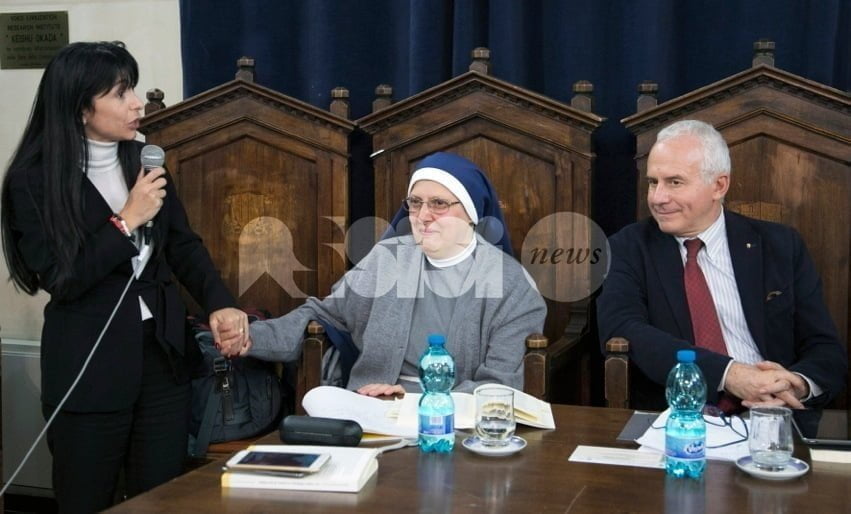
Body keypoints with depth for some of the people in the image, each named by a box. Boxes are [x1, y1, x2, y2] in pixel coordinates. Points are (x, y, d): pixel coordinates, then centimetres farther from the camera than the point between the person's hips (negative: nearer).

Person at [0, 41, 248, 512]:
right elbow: (60, 279, -13)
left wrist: (219, 304, -9)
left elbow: (184, 246, 8)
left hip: (162, 356, 4)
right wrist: (127, 221, -16)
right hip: (90, 368, -4)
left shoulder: (142, 161, 5)